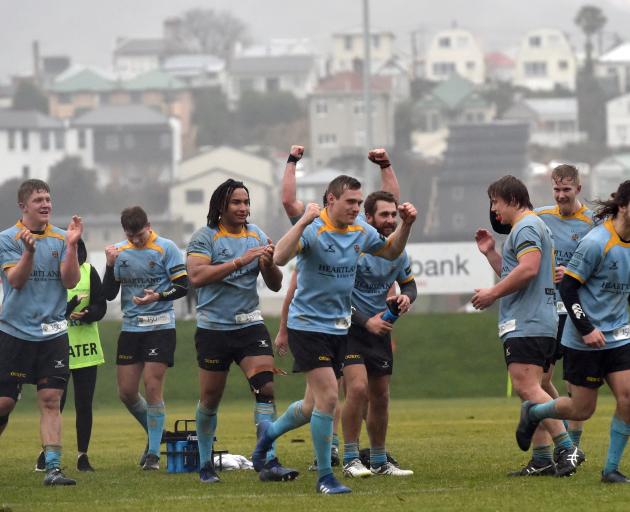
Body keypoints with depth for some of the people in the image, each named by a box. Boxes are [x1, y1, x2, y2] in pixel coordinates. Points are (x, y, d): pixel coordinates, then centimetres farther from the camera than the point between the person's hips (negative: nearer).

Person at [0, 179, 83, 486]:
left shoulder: (60, 238, 7)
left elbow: (70, 281, -2)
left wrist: (72, 245, -14)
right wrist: (29, 250, -28)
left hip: (53, 332, 3)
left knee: (51, 400, -5)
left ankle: (52, 467, -7)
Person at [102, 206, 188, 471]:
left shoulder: (166, 248, -5)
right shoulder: (119, 251, 7)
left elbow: (183, 286, -7)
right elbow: (109, 294, 6)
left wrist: (159, 296, -23)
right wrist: (110, 265, -9)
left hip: (160, 327, -5)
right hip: (130, 328, 5)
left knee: (153, 388, -11)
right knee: (126, 392, 3)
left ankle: (154, 453, -4)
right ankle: (154, 434, 27)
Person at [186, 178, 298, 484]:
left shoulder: (256, 235, 7)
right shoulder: (205, 237, -6)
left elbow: (275, 285, 9)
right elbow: (196, 276, -22)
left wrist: (268, 264, -13)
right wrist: (240, 261, -25)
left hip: (249, 325, 3)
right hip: (213, 329, -3)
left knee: (266, 387, -13)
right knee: (210, 399, 6)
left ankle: (269, 462, -15)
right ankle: (205, 465, 22)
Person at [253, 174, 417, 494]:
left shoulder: (360, 231, 3)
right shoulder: (313, 229, -18)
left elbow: (390, 251, 21)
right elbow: (280, 257, -34)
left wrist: (406, 224, 4)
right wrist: (304, 221, -40)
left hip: (338, 327, 7)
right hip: (308, 326, -7)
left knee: (316, 405, 14)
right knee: (328, 397, -14)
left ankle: (270, 432, 42)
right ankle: (324, 477, -3)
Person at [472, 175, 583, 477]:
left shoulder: (526, 226, -9)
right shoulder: (531, 226, 25)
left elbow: (528, 269, -24)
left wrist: (493, 294, -17)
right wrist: (490, 252, 23)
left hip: (527, 324, -11)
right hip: (537, 324, 11)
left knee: (526, 386, -18)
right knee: (531, 389, 9)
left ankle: (566, 448, -24)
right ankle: (542, 458, 8)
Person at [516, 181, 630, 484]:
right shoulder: (597, 242, -17)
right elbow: (568, 285, -15)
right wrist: (585, 328, -18)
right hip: (584, 340, -6)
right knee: (582, 410, 2)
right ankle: (533, 412, 32)